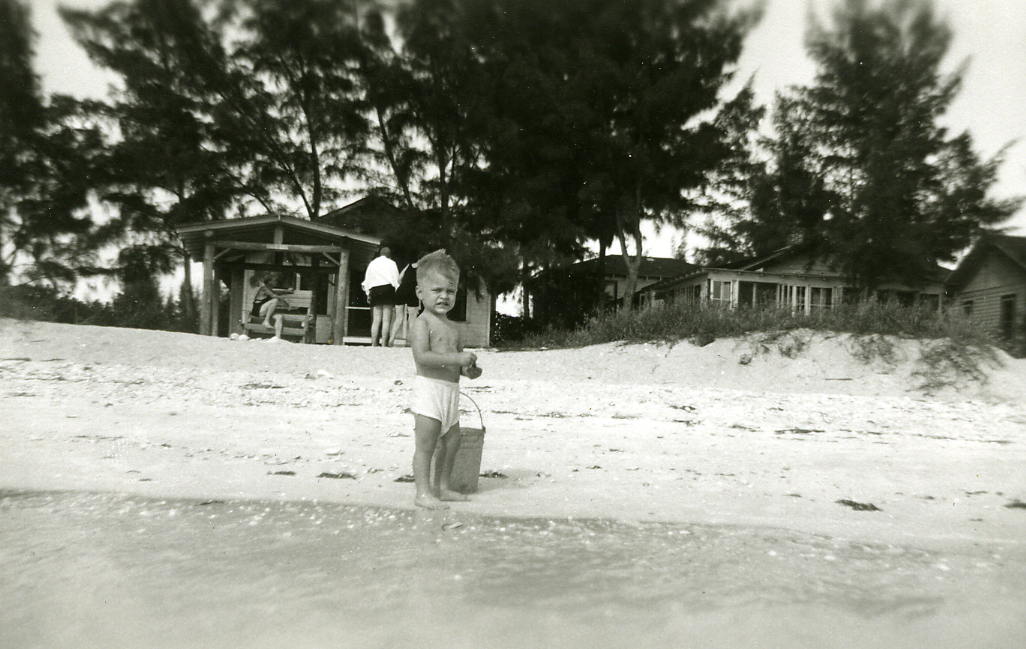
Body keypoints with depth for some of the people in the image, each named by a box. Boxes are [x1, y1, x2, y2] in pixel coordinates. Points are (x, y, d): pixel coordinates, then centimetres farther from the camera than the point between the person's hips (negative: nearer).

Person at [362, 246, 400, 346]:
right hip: (387, 289, -4)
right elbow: (396, 279, -1)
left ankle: (374, 344, -1)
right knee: (386, 320, -5)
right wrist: (397, 293, 3)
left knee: (376, 320, 4)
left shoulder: (372, 263, 17)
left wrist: (368, 293, 19)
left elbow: (367, 279, 14)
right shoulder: (391, 263, 6)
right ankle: (384, 344, -11)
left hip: (375, 290, 4)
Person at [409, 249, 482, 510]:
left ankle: (442, 487, 27)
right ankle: (423, 492, 2)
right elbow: (422, 356, -23)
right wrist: (456, 358, -27)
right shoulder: (422, 323, -10)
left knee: (452, 441, 15)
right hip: (429, 388, -9)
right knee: (425, 443, -5)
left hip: (450, 390, 9)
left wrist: (468, 369, 0)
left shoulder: (452, 327, 16)